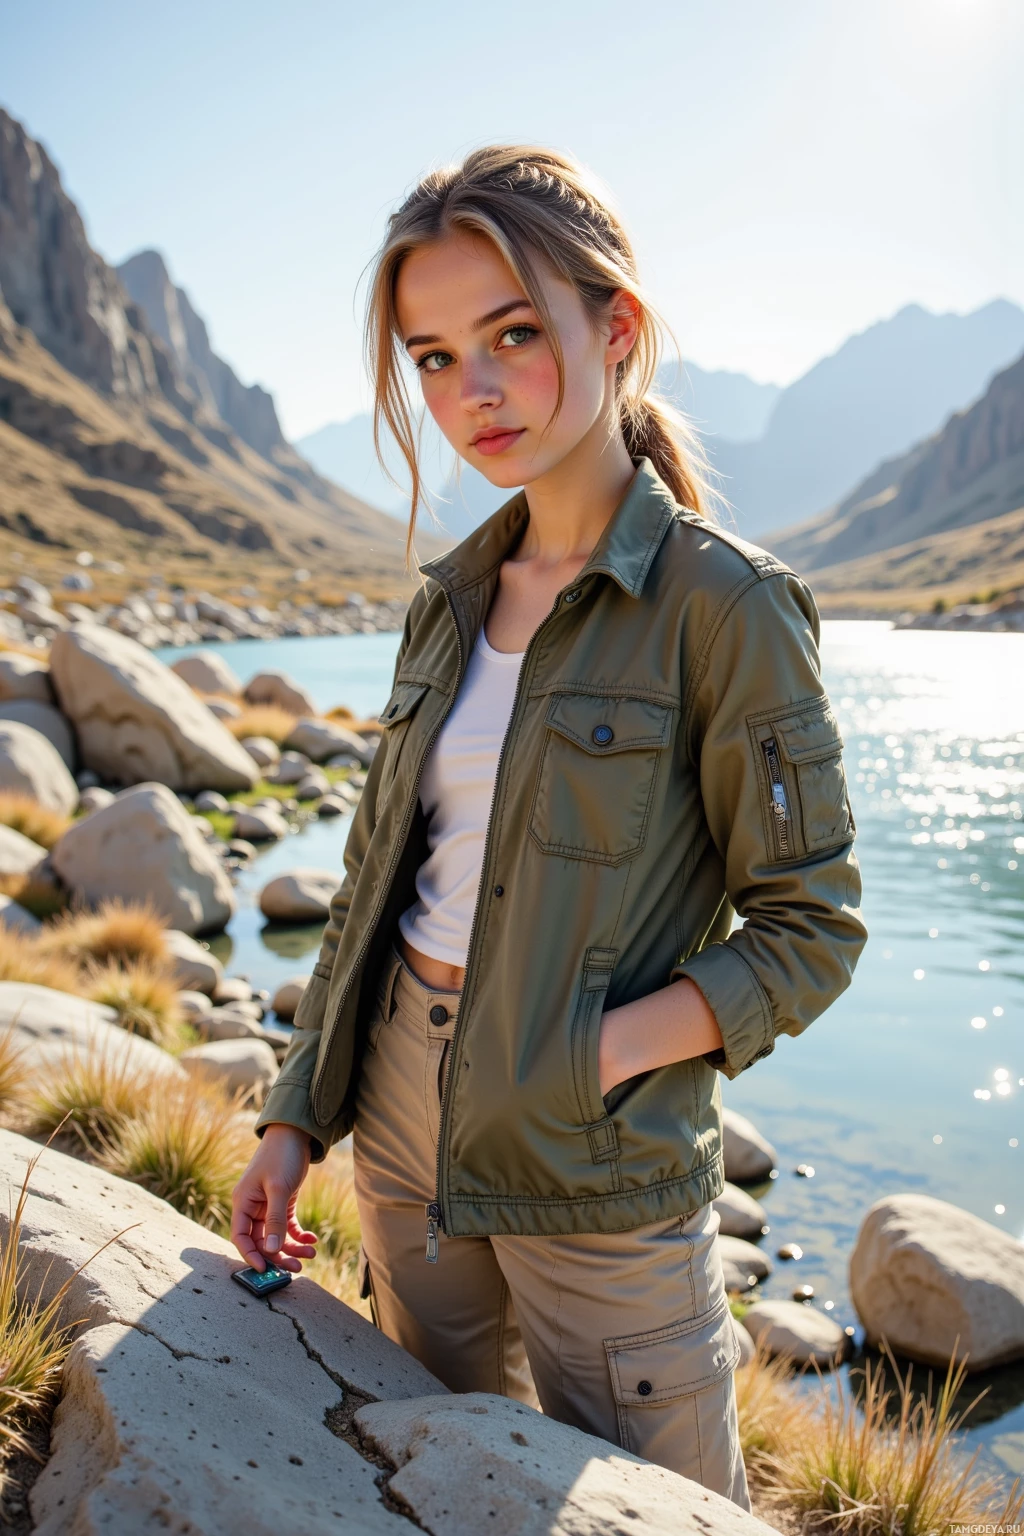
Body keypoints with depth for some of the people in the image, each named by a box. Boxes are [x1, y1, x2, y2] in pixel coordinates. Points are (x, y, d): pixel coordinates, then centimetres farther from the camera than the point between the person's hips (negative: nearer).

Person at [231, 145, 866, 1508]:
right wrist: (297, 1113, 6)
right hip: (405, 1123, 6)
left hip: (597, 1165, -5)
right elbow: (379, 873, 9)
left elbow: (810, 932, -11)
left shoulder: (726, 607, -14)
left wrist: (579, 1058, -22)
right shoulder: (452, 598, 4)